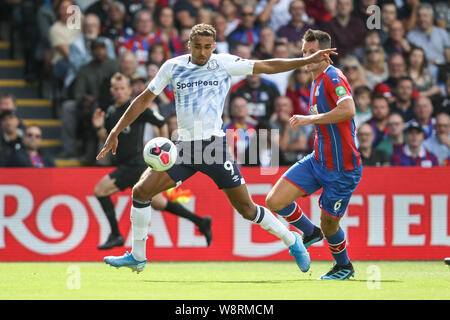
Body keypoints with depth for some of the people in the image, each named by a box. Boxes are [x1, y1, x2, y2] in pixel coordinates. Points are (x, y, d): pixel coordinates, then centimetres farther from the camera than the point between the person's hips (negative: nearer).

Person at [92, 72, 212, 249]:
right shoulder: (111, 112, 13)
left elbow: (162, 124, -4)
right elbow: (106, 139, 19)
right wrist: (99, 127, -1)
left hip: (136, 164, -8)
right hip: (124, 164, 8)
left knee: (100, 190, -14)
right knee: (158, 203, 15)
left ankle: (115, 235, -9)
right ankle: (201, 222, 24)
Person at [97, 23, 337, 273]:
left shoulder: (224, 64, 0)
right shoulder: (173, 67, 6)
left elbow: (268, 66, 7)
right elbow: (144, 99, 12)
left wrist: (308, 60, 3)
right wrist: (115, 132, 10)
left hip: (215, 146, -3)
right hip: (184, 147, 3)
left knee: (246, 208, -3)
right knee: (141, 190, -10)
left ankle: (292, 242, 19)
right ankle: (137, 257, 3)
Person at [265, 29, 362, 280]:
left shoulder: (333, 77, -16)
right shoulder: (317, 81, 14)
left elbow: (348, 110, -35)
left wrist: (311, 119, -31)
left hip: (342, 168, -8)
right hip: (318, 161, 8)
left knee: (329, 225, 4)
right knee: (275, 201, -4)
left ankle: (344, 266, 33)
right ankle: (310, 233, 22)